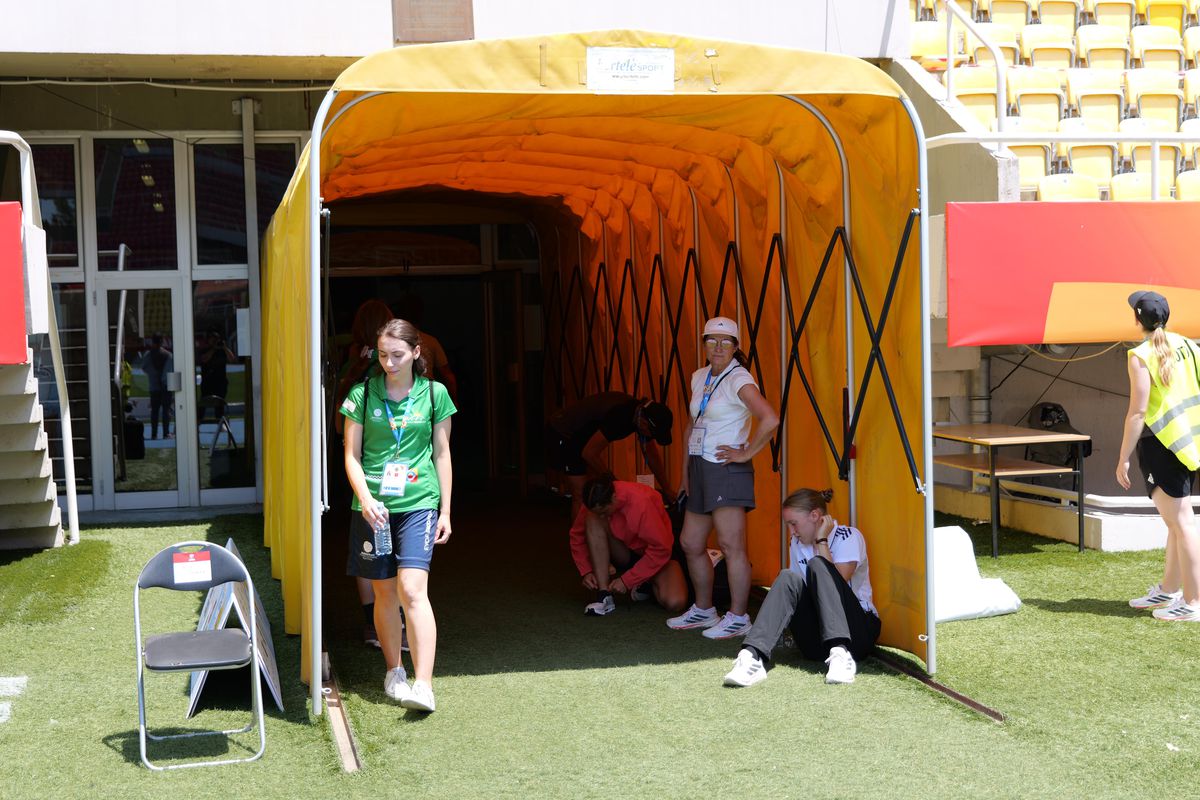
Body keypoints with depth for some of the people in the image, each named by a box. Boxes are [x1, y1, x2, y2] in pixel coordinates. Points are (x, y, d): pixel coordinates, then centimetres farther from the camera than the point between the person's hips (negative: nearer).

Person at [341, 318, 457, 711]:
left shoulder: (434, 394, 3)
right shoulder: (363, 394, 2)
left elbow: (442, 454, 9)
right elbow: (352, 455, 3)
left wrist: (445, 510, 8)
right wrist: (365, 498, -12)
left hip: (418, 503, -1)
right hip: (372, 505, 2)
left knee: (412, 589, -14)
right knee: (384, 591, 8)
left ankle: (424, 685, -16)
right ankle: (394, 671, 26)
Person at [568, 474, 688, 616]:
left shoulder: (641, 502, -32)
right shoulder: (595, 504, -17)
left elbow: (661, 549, -28)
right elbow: (577, 536, -2)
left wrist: (627, 581, -26)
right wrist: (586, 571, -15)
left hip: (657, 556, -4)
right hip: (627, 553, 4)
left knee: (674, 604, -33)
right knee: (592, 521, -25)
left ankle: (648, 585, 4)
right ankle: (604, 595, -25)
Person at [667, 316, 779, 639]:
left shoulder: (739, 380, -12)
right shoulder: (699, 377, 13)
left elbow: (770, 419, -26)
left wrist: (746, 453, -17)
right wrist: (685, 473, 16)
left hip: (726, 470, -9)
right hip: (700, 469, 9)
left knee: (731, 546, -7)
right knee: (691, 543, 14)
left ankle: (738, 617, 1)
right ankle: (703, 610, 28)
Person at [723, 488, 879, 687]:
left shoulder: (849, 537, -2)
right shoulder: (797, 544, 15)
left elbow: (836, 586, -18)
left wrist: (821, 542, -13)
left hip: (858, 631, -4)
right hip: (817, 644, 4)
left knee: (817, 565, -25)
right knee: (789, 579, -21)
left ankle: (841, 654, -46)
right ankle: (753, 657, -44)